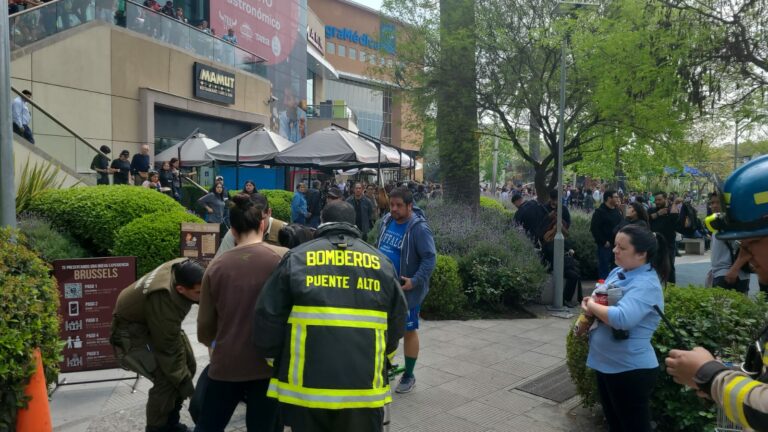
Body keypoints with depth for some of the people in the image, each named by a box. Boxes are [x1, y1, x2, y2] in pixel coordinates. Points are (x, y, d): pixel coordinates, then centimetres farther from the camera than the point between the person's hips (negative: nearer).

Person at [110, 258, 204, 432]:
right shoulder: (164, 302, -40)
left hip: (156, 321, 8)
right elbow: (168, 350, -31)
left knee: (188, 365, 5)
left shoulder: (183, 268, -22)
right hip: (132, 328, -8)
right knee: (166, 380, -19)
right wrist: (188, 391, -24)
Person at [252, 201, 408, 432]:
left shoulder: (297, 257, 1)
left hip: (307, 384, -1)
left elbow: (268, 318, 0)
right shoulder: (381, 262, 8)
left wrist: (277, 361, 16)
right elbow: (398, 321, 10)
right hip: (364, 386, 1)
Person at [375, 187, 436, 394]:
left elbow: (430, 258, -21)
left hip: (406, 289, -7)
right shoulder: (386, 221, 2)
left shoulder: (419, 228, -19)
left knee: (408, 330, 7)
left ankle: (409, 376, 22)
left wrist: (415, 281, -29)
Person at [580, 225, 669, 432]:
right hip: (605, 363, 9)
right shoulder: (618, 272, 4)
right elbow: (600, 302, 16)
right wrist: (589, 304, -8)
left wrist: (592, 305, -20)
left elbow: (622, 318, -38)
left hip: (631, 370, -9)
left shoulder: (646, 284, -22)